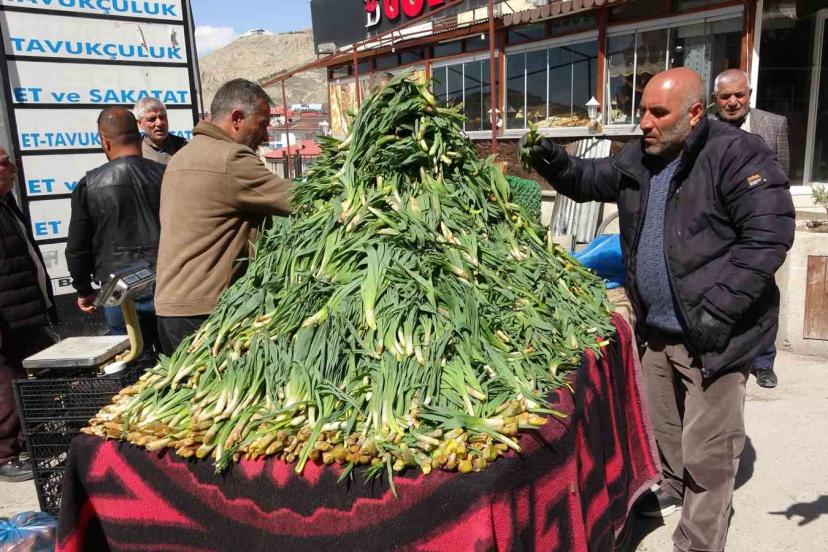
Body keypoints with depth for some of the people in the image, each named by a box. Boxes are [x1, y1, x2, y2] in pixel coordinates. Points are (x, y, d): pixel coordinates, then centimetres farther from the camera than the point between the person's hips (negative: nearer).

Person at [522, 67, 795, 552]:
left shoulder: (737, 155, -16)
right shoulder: (640, 158, 6)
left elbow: (769, 235, -20)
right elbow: (592, 180, 20)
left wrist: (719, 307, -23)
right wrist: (558, 165, -2)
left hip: (713, 334, -7)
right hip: (658, 328, 8)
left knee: (707, 450, 1)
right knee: (664, 426, 25)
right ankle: (675, 489, 50)